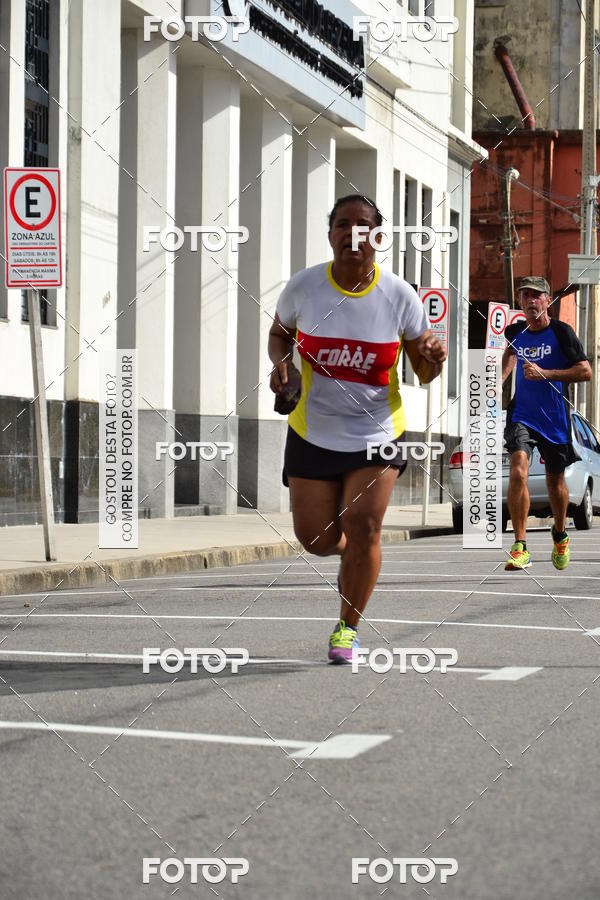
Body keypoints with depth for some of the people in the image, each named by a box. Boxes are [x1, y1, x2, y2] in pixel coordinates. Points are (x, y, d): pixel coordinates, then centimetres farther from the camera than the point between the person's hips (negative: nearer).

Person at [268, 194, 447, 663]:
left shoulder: (399, 294, -10)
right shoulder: (304, 286, -8)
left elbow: (423, 372, -2)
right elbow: (279, 332, 12)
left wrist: (433, 360, -25)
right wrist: (280, 363, -9)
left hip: (378, 432, -1)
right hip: (314, 431, 2)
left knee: (363, 527, -12)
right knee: (314, 536, 4)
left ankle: (348, 626, 9)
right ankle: (351, 556, 43)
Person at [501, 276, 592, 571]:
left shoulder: (561, 332, -10)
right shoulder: (515, 331, 4)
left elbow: (585, 371, -14)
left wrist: (545, 374, -21)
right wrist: (500, 380, 17)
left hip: (555, 419, -1)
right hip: (522, 414, 2)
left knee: (555, 480, 14)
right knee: (518, 472, -20)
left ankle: (560, 536, 42)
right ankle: (520, 548, -19)